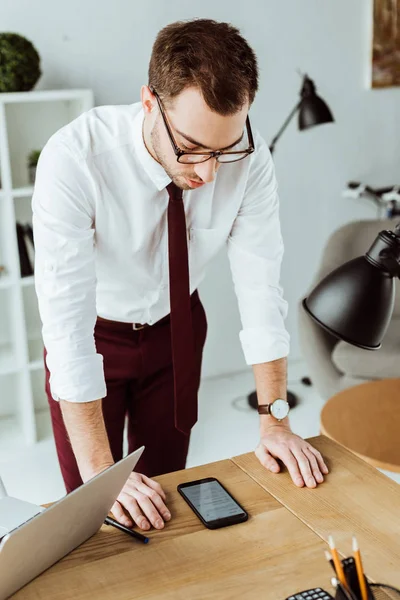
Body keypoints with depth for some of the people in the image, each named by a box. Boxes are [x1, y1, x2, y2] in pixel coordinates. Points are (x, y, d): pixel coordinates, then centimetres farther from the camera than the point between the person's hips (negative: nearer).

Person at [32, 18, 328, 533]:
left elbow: (260, 284, -18)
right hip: (93, 336, -2)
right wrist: (99, 472, -35)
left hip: (176, 328, 3)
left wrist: (274, 420, -19)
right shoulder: (73, 160, -34)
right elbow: (66, 319, -35)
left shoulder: (248, 158, -24)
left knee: (165, 484, 16)